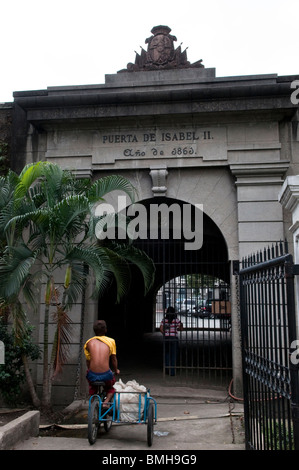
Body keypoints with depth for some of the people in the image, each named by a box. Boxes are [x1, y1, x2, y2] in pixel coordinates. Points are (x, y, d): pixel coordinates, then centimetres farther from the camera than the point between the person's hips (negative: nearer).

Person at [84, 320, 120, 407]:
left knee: (92, 386, 37)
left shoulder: (89, 342, 7)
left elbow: (88, 361, 15)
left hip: (92, 376, 2)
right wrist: (116, 370, 31)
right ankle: (106, 401, 4)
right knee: (110, 388, 31)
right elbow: (114, 359, 13)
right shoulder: (111, 341, 4)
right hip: (106, 375, -1)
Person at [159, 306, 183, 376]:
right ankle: (172, 372, 7)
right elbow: (181, 329, -3)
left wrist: (165, 334, 8)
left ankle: (167, 369, 17)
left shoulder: (164, 320, -1)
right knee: (173, 355, 5)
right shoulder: (176, 320, -7)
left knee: (167, 353, 18)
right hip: (174, 338, -2)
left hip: (166, 338, 2)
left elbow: (161, 329, -7)